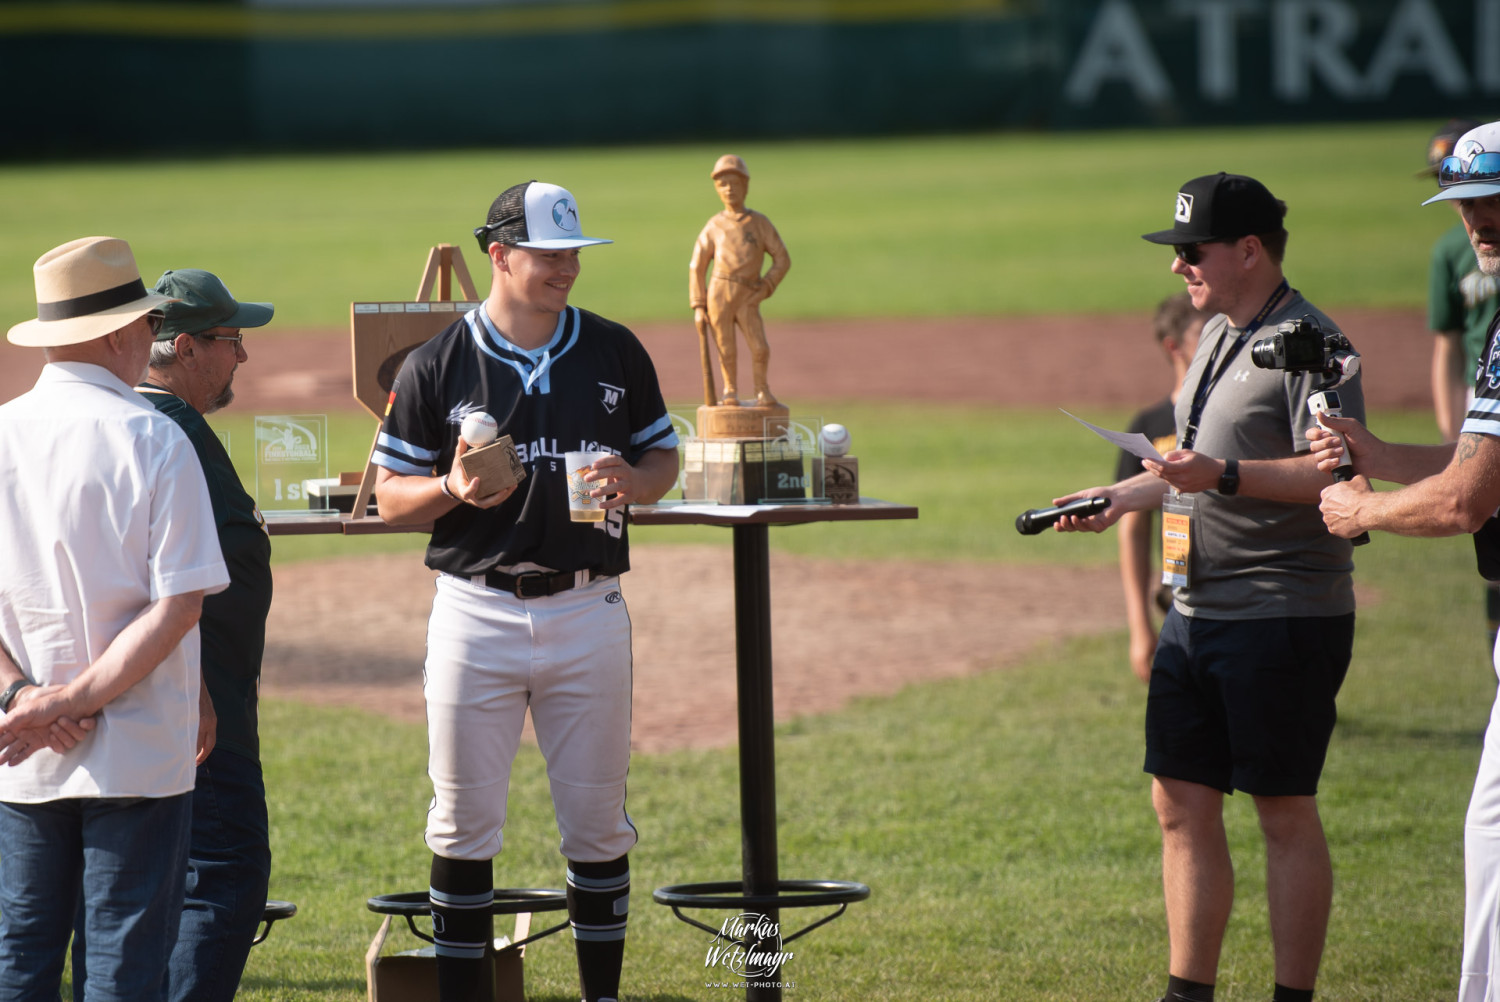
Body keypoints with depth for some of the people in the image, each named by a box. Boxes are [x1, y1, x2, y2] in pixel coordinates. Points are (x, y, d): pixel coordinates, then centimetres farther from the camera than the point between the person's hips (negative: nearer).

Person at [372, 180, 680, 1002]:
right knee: (463, 823, 2)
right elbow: (390, 497, 2)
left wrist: (633, 481, -9)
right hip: (477, 615, -2)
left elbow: (664, 455, 14)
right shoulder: (435, 367, -1)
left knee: (598, 823, 7)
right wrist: (453, 489, -18)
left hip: (588, 612, 2)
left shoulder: (615, 353, 6)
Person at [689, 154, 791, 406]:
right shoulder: (714, 226, 9)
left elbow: (783, 259, 8)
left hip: (748, 297, 0)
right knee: (726, 351, 2)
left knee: (760, 349, -10)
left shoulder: (760, 223, 8)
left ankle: (762, 391, 12)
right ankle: (730, 390, 23)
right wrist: (698, 307, 3)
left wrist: (766, 287, -6)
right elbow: (697, 267, 10)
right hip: (719, 293, 0)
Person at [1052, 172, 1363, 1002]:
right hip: (1197, 613, 9)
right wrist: (1121, 498, 21)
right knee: (1181, 802, 9)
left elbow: (1339, 474, -23)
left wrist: (1223, 477, -30)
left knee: (1284, 811, -3)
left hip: (1285, 615, -9)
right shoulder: (1218, 334, 16)